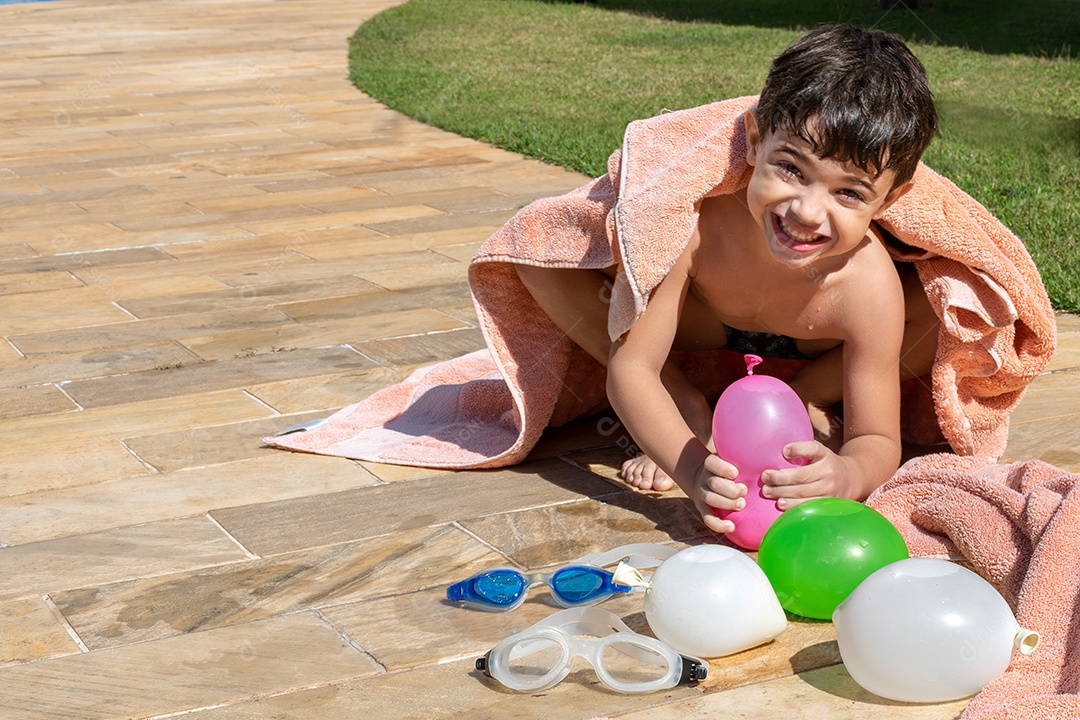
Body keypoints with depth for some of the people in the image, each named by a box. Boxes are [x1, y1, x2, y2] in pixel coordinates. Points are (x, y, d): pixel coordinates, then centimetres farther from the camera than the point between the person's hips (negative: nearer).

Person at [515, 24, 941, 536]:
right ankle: (690, 411, -10)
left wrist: (849, 474, -56)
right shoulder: (697, 223, -42)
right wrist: (692, 468, -52)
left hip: (810, 352, 0)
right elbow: (630, 366, -35)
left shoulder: (869, 285, -39)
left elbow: (879, 443, -30)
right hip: (706, 327, 0)